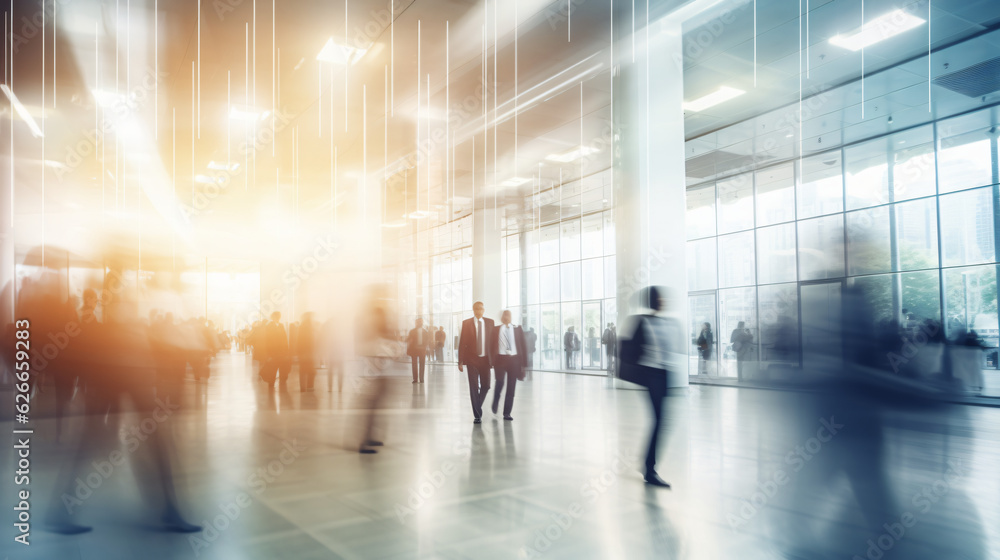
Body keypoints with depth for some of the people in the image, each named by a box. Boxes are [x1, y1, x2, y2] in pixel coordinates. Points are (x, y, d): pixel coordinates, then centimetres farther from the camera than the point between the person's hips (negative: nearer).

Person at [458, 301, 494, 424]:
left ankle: (477, 405, 33)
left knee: (485, 386, 5)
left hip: (485, 359, 2)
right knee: (474, 387, -3)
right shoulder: (466, 323, 0)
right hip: (472, 359, -2)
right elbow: (462, 342, -1)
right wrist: (460, 361, -5)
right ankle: (477, 415, 4)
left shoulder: (490, 322, 5)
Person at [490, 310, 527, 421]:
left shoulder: (517, 329, 9)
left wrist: (523, 361, 2)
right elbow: (491, 345, 4)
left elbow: (523, 345, 8)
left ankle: (507, 413, 8)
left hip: (514, 359, 2)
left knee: (511, 387, 2)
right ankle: (495, 404, 29)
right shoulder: (495, 330, 4)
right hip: (500, 358, -2)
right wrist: (492, 360, -3)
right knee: (499, 384, -2)